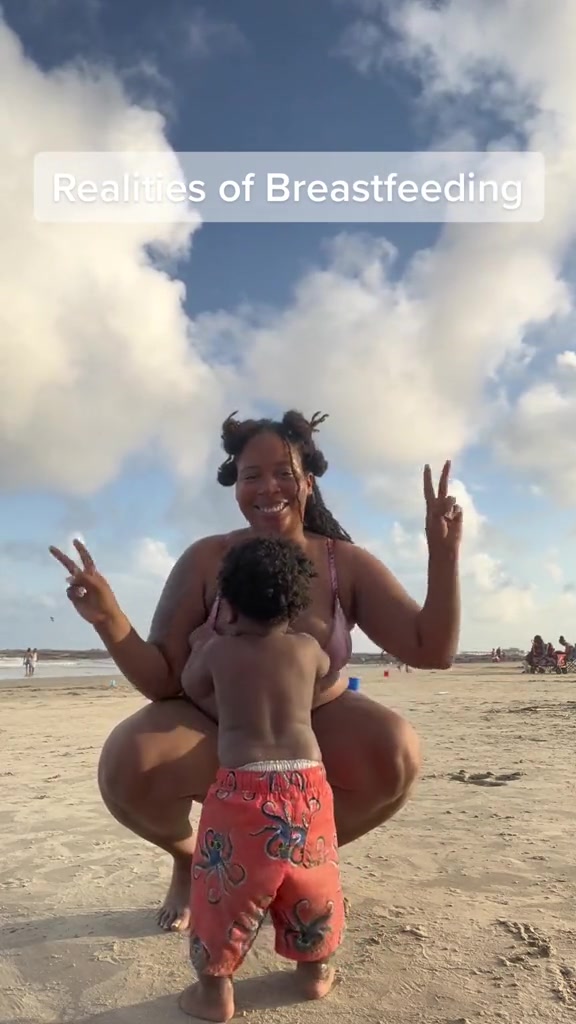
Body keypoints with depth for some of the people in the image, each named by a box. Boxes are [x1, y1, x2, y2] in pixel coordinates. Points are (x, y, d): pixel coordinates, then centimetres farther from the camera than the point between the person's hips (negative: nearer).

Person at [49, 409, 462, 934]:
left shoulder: (347, 565, -13)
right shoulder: (206, 561, -16)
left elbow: (433, 651, -17)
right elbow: (163, 681, -14)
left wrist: (444, 555, -29)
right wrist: (110, 621, -32)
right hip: (214, 734, 0)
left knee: (399, 754, -28)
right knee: (127, 766, -30)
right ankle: (188, 857, 9)